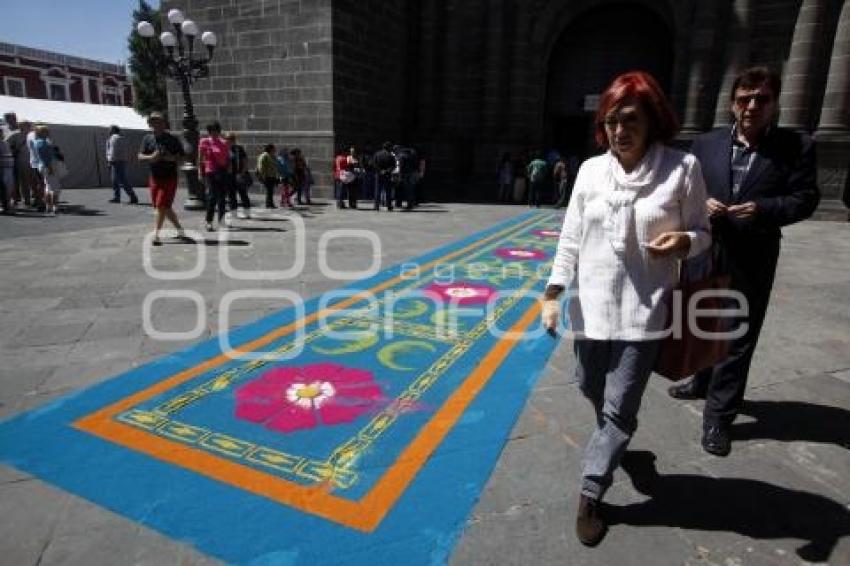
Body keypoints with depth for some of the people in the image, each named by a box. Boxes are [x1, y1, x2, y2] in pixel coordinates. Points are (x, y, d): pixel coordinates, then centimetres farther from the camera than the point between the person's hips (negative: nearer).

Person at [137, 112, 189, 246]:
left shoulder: (172, 139, -2)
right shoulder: (147, 138, 7)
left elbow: (183, 157, 0)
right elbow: (140, 157, 5)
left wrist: (172, 158, -19)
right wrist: (150, 157, -16)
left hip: (169, 177, -5)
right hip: (154, 177, 5)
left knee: (161, 206, -11)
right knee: (166, 207, 9)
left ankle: (156, 234, -8)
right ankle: (180, 230, 23)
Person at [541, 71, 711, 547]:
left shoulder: (682, 168, -6)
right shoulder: (591, 170, 1)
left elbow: (703, 232, 3)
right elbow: (571, 238, 3)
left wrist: (683, 241, -21)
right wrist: (553, 293, -2)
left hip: (644, 310, -3)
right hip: (592, 305, 4)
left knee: (619, 408, 1)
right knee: (592, 389, 20)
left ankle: (590, 495, 20)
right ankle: (615, 444, 53)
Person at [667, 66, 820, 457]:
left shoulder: (796, 147, -3)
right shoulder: (706, 144, 3)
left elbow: (805, 198, -5)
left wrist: (763, 209, -22)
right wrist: (702, 203, -15)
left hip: (752, 260, -3)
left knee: (739, 336, 3)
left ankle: (718, 415, 14)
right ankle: (704, 382, 44)